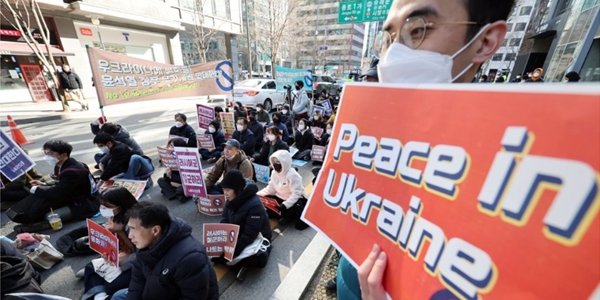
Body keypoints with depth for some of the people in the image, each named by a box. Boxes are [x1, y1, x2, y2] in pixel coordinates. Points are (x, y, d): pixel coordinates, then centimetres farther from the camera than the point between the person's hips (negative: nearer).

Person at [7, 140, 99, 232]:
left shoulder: (73, 171, -27)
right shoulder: (60, 166, 5)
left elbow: (57, 193, -23)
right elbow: (60, 187, 17)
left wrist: (36, 189, -6)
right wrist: (43, 185, 2)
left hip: (86, 204, -9)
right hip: (74, 197, 9)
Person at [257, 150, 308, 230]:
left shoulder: (293, 175, -24)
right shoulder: (275, 173, 0)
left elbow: (296, 193, -28)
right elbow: (270, 188, 6)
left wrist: (285, 205, -39)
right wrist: (258, 194, -8)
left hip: (294, 201, -7)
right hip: (280, 198, 8)